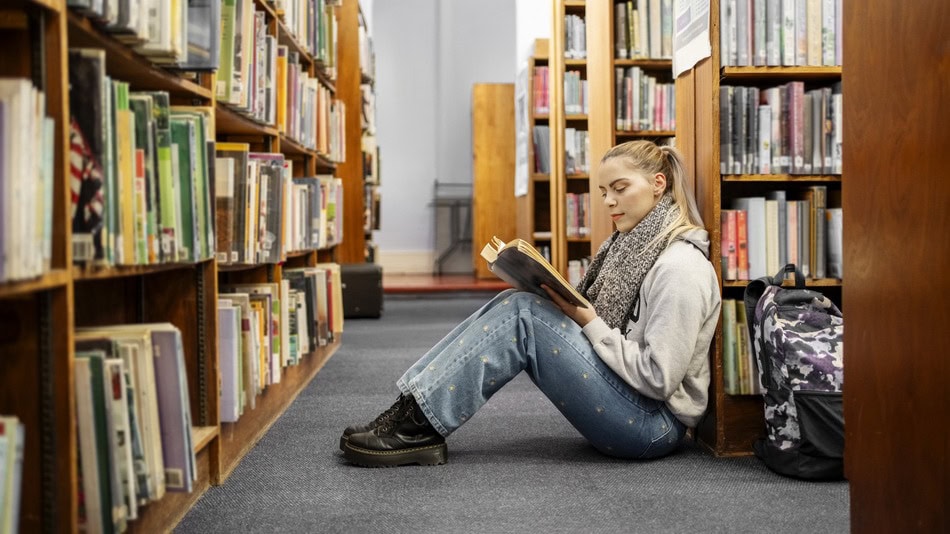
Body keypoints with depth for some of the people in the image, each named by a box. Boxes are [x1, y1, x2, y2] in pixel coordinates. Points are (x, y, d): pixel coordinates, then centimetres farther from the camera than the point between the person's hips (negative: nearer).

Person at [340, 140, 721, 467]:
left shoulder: (680, 266, -18)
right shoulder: (633, 243, 11)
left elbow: (658, 377, -22)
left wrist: (589, 323, -19)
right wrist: (561, 300, -5)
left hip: (655, 423, -9)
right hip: (625, 398, 9)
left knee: (523, 314, -20)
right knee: (514, 304, -6)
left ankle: (418, 428, -17)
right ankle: (414, 411, -11)